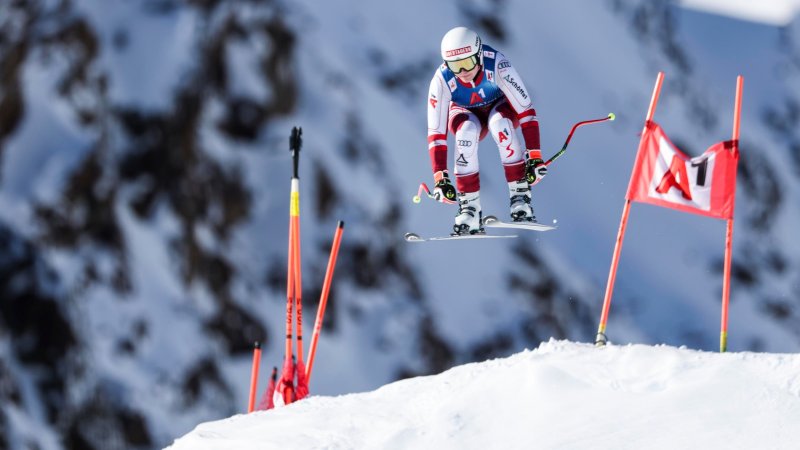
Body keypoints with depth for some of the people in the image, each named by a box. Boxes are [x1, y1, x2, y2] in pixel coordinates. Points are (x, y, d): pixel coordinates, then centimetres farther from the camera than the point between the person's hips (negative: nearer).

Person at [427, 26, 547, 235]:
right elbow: (436, 132, -26)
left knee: (500, 123, -36)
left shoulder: (497, 65, -35)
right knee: (467, 131, -34)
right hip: (466, 113, 1)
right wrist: (440, 178, -30)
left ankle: (520, 196, -26)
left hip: (500, 106, -1)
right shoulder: (441, 80, -30)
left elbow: (525, 110, -31)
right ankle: (469, 207, -26)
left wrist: (535, 158, -35)